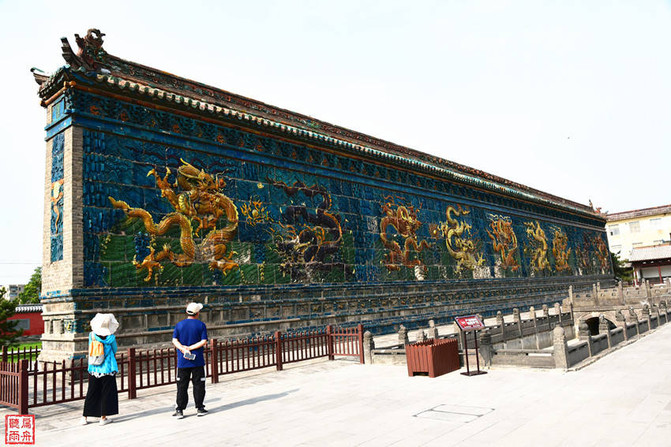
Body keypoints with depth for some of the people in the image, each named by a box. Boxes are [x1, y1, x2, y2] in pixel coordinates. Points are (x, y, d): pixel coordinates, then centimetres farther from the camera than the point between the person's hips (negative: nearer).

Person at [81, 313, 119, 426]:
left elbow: (90, 352, 10)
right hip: (107, 369, -3)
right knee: (107, 393, 6)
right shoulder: (111, 338, -12)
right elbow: (114, 351, 5)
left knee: (91, 392, 14)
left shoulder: (91, 335, -4)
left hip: (93, 369, 3)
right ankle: (103, 418, 9)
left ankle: (85, 417, 18)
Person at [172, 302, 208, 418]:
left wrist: (183, 349, -14)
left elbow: (174, 340, -5)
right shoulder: (201, 325, -2)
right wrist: (190, 348, -11)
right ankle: (199, 408, 12)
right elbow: (204, 341, -11)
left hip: (182, 361, 2)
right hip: (197, 361, -2)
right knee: (198, 384, 8)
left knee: (182, 386, 7)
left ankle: (179, 410, 8)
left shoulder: (179, 324, 5)